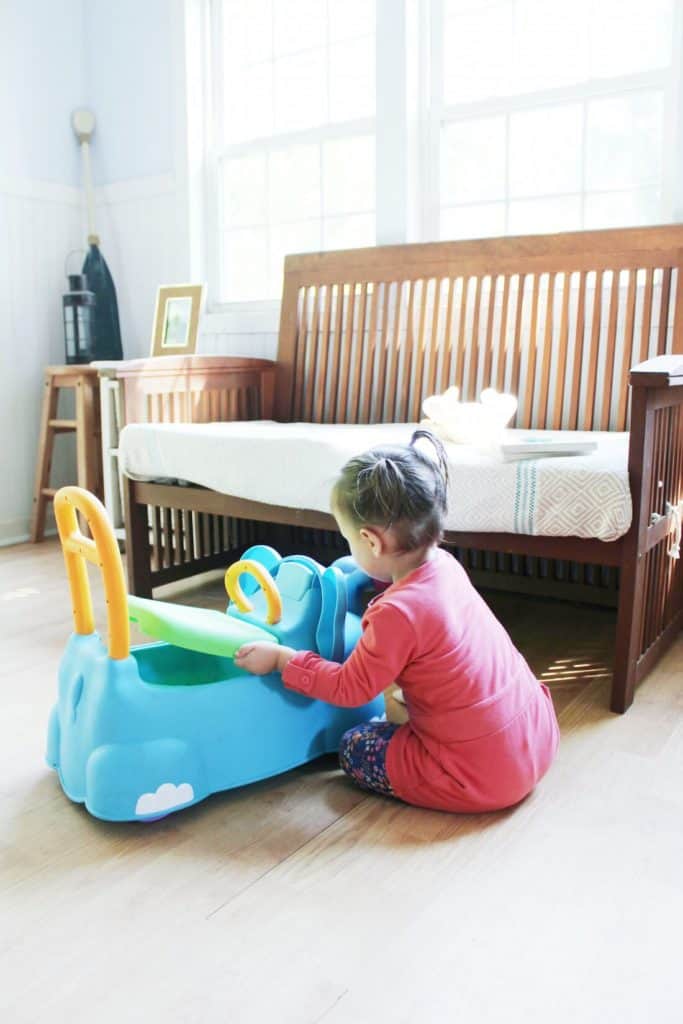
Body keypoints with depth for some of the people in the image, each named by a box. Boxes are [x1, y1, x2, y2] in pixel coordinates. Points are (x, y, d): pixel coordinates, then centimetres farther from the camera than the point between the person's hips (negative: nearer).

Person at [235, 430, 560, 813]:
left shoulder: (398, 613, -25)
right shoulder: (445, 565, -2)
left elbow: (350, 689, -13)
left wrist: (280, 658, -5)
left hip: (484, 777, -8)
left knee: (356, 750, 7)